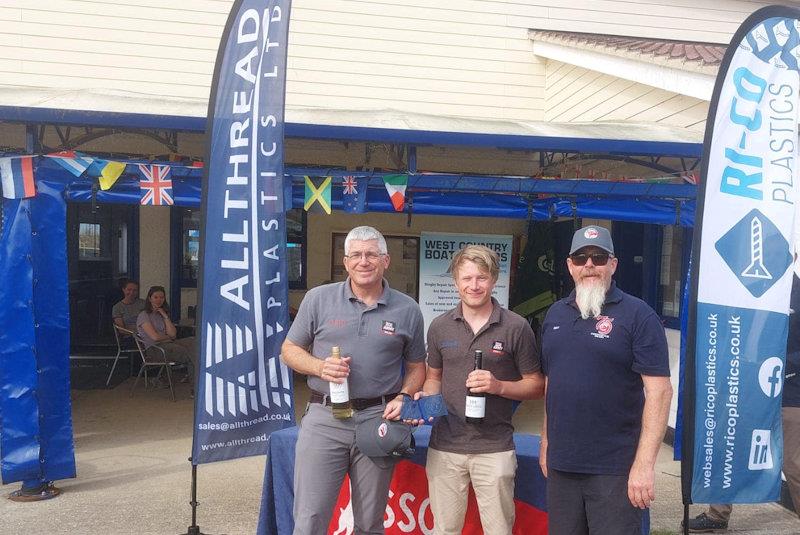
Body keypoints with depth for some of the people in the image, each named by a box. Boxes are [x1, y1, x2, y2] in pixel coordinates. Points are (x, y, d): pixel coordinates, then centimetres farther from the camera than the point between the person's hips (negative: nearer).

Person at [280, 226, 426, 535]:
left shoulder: (407, 310, 4)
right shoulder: (318, 299, 1)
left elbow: (416, 367, 12)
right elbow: (289, 350, 7)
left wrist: (403, 397, -8)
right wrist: (320, 367, -12)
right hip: (323, 418, -1)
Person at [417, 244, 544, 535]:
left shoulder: (516, 327, -5)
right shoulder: (439, 326, 5)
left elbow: (536, 385, 1)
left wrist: (498, 386, -16)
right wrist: (425, 398, -4)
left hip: (494, 448, -2)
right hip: (444, 446, 3)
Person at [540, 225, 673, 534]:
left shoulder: (637, 315, -8)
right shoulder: (555, 314, 10)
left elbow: (659, 390, -13)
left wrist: (644, 463, -18)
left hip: (615, 467, -5)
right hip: (560, 463, 6)